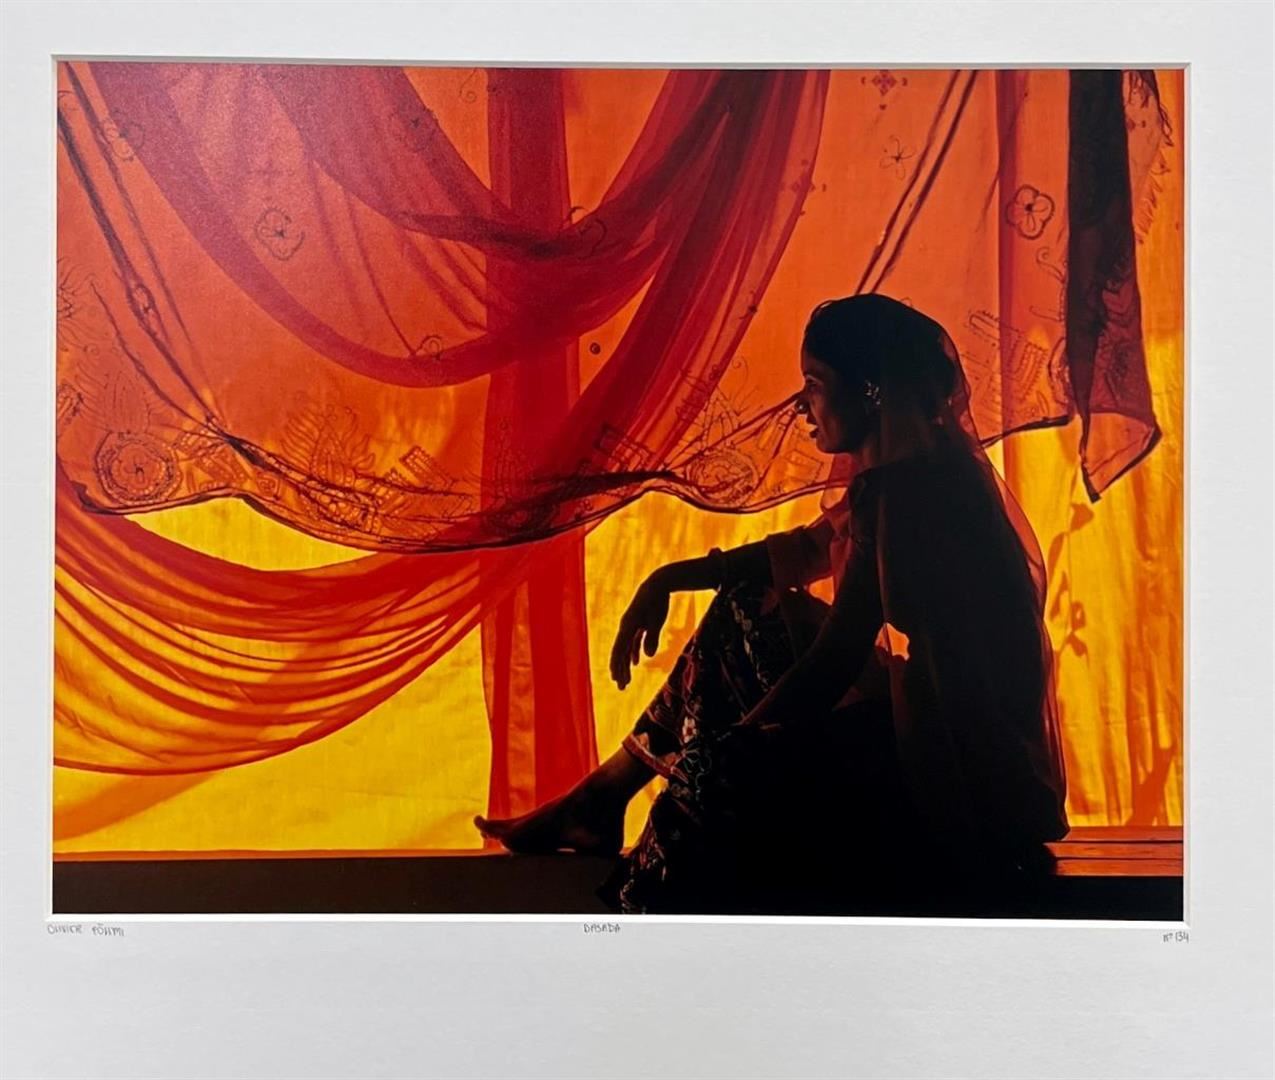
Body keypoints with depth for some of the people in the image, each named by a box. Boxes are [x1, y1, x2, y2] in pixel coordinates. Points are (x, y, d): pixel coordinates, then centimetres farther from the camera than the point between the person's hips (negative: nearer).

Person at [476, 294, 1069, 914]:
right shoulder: (915, 471, 7)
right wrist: (669, 580, 16)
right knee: (747, 615, 11)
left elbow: (832, 666, -24)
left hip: (972, 781, -10)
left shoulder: (905, 491, -24)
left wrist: (733, 745, -10)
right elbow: (808, 549, 20)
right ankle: (601, 795, 16)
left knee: (722, 771, -21)